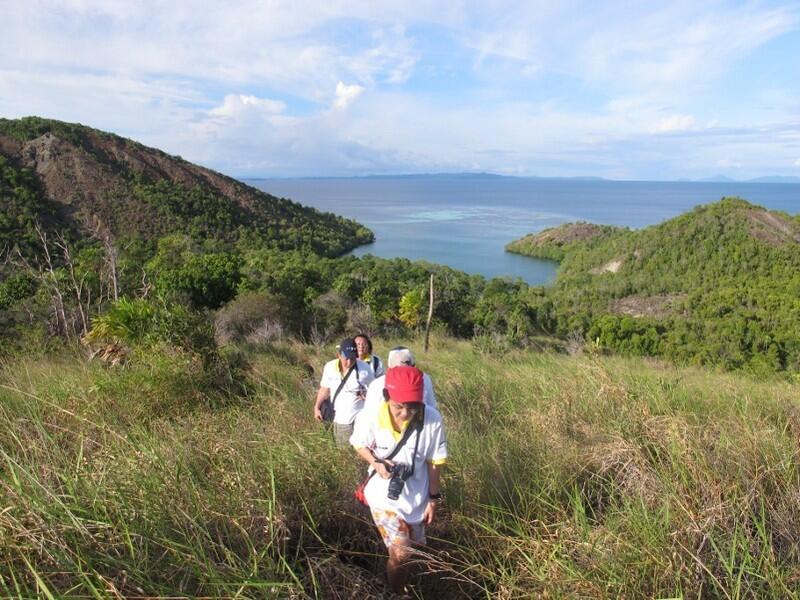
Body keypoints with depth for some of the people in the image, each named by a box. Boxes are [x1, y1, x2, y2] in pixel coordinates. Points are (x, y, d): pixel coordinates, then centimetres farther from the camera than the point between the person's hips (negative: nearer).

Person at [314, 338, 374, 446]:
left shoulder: (364, 368, -10)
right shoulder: (329, 367, -4)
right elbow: (324, 389, 8)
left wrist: (367, 394, -16)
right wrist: (317, 407, -1)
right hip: (339, 420, 2)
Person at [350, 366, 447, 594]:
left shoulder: (432, 420, -24)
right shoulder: (372, 419, -24)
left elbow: (433, 462, -9)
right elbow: (359, 444, -3)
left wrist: (433, 499, -1)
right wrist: (376, 462, -22)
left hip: (416, 497, 2)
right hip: (384, 495, -2)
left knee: (415, 549, 21)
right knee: (401, 554, -9)